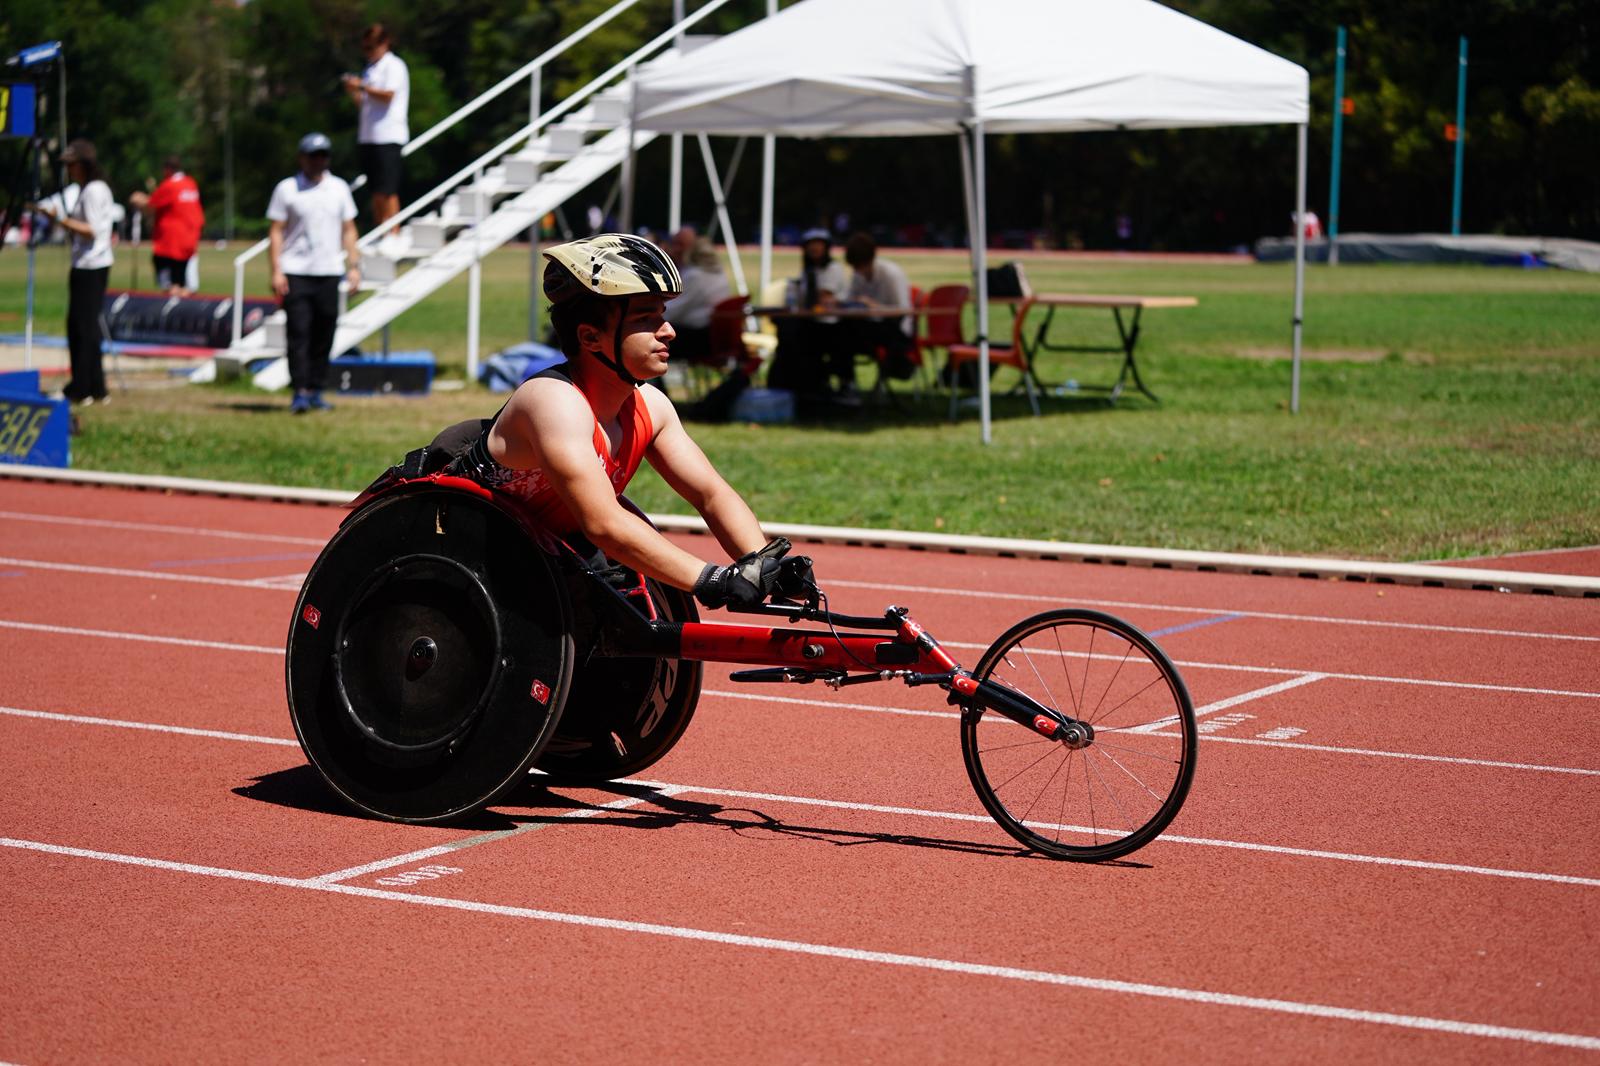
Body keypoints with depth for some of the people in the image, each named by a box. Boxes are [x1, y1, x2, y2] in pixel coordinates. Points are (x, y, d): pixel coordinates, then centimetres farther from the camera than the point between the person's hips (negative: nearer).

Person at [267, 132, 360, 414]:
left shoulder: (339, 188, 12)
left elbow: (348, 229, 15)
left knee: (324, 335, 4)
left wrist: (354, 266, 5)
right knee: (299, 333, -9)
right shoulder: (287, 189, 3)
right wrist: (276, 271, -8)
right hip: (296, 274, -3)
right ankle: (300, 393, -9)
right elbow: (275, 231, 1)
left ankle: (315, 391, 11)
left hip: (329, 273, 3)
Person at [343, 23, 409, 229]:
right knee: (375, 191, 8)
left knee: (387, 191, -10)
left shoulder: (394, 66, -4)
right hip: (368, 136, 8)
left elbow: (388, 95, -16)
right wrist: (353, 92, 5)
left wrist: (362, 86, -12)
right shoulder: (370, 69, 21)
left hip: (388, 136, -8)